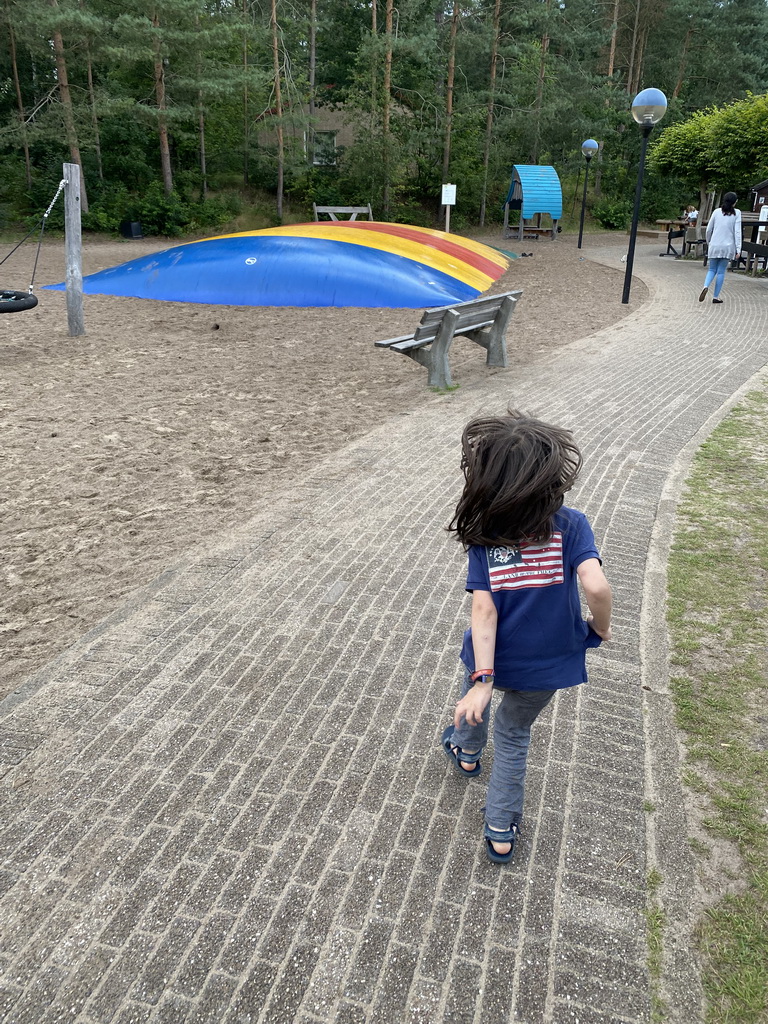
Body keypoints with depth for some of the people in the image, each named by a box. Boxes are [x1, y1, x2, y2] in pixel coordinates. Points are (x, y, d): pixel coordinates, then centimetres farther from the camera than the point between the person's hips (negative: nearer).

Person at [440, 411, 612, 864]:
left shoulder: (483, 536, -16)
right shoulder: (571, 525, -19)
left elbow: (484, 611, -21)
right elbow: (596, 586, -30)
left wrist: (482, 681, -21)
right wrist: (600, 627, -10)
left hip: (496, 660, 1)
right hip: (548, 666, 0)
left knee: (475, 675, 36)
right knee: (514, 733, 25)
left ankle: (467, 750, 60)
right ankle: (502, 832, 34)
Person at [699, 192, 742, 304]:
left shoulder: (717, 212, 4)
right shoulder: (737, 213, -1)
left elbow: (708, 229, 7)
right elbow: (737, 232, -6)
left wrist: (708, 243, 23)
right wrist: (738, 249, -5)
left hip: (714, 246, 2)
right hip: (728, 246, -2)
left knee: (712, 270, 11)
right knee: (721, 271, 4)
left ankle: (705, 286, -19)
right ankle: (716, 297, 6)